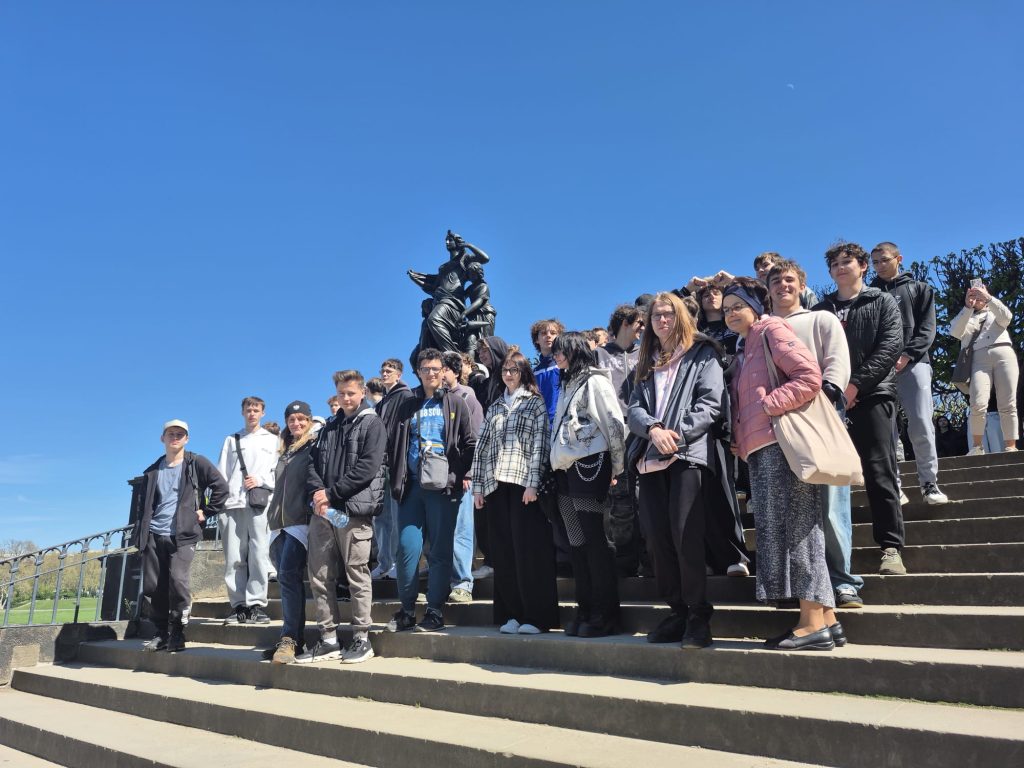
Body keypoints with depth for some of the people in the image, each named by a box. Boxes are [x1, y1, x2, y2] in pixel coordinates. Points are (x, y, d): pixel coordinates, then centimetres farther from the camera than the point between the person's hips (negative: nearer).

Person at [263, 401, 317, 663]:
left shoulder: (315, 447, 3)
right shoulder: (284, 452, 23)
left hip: (300, 521, -7)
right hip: (279, 523, 7)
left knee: (288, 575, -17)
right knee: (287, 579, 5)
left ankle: (290, 639, -16)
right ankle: (295, 639, 10)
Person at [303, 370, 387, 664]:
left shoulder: (372, 424, 1)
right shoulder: (330, 427, 21)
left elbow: (367, 468, -10)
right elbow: (313, 461, 15)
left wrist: (332, 493, -11)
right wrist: (316, 491, -5)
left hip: (354, 510, -6)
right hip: (323, 511, 6)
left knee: (357, 574, -1)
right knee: (319, 575, 6)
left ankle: (361, 639, 8)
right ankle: (328, 639, 15)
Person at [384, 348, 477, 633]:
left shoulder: (455, 404, 8)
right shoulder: (407, 407, 16)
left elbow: (469, 442, 4)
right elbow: (393, 444, 17)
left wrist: (465, 475, -4)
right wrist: (395, 478, 8)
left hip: (443, 485, -3)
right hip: (411, 485, 3)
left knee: (440, 551, 0)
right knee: (407, 548, 0)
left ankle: (435, 612, 8)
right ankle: (406, 612, 12)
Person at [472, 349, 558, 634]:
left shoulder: (536, 402, 5)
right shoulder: (494, 407, 19)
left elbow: (540, 444, -5)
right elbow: (482, 446, 16)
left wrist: (533, 482, -14)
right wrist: (477, 485, 9)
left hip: (524, 484, -5)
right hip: (496, 485, 5)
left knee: (529, 550, -5)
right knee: (503, 551, 5)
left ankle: (536, 616, 1)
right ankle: (512, 614, 13)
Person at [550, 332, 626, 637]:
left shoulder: (595, 381, -2)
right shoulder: (565, 386, 22)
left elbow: (614, 423, -8)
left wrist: (618, 466, -11)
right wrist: (556, 462, 14)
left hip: (590, 466, -8)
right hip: (566, 469, 8)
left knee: (595, 540, -6)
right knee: (577, 542, 9)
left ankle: (604, 615, 1)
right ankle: (585, 610, 15)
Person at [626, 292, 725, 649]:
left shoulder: (702, 355, 9)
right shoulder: (647, 364, 24)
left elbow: (711, 404, -3)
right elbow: (635, 409, 12)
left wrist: (677, 434, -14)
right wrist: (653, 429, -10)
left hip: (688, 454, -5)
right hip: (651, 458, 5)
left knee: (686, 536, -12)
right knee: (657, 537, 1)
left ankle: (699, 616, -1)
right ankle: (677, 612, 12)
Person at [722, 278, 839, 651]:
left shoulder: (772, 330, -1)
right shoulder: (744, 349, 26)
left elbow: (810, 376, -14)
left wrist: (768, 405, -14)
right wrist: (740, 438, 13)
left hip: (781, 442, -10)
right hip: (760, 450, 10)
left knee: (795, 525, -10)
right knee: (774, 528, 6)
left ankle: (814, 623, -6)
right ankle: (825, 618, 10)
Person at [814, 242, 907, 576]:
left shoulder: (882, 302, 12)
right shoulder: (820, 310, 19)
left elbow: (891, 345, -2)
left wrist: (855, 384, -14)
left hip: (872, 395, -2)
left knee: (879, 473, -7)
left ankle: (891, 548, -3)